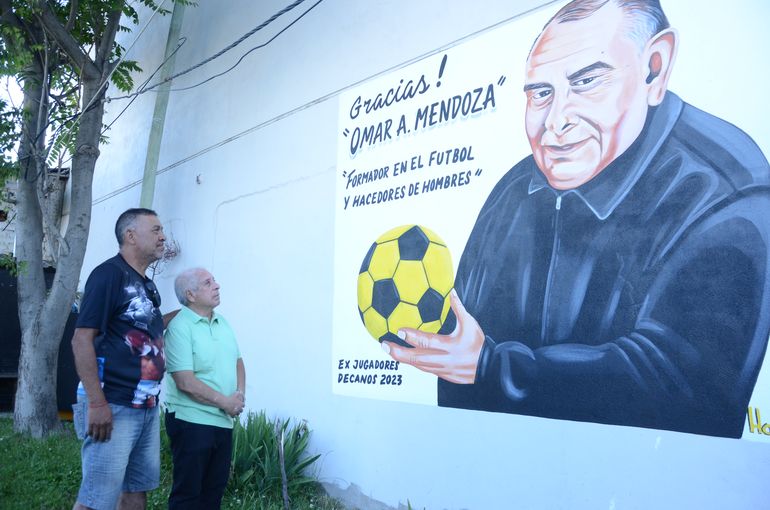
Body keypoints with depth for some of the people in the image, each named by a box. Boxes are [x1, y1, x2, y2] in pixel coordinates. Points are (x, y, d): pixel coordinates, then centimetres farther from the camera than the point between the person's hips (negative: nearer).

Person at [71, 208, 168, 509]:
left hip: (147, 407, 9)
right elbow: (82, 338, -18)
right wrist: (96, 403, -22)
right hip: (113, 407, -9)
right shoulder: (109, 273, -12)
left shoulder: (147, 285, 13)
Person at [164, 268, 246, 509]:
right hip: (192, 422, -7)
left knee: (215, 489, 15)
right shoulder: (179, 327, -14)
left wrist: (240, 394, -2)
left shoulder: (222, 323, 10)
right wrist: (225, 402, -13)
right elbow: (186, 382, -20)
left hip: (223, 422, 7)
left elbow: (237, 362, 17)